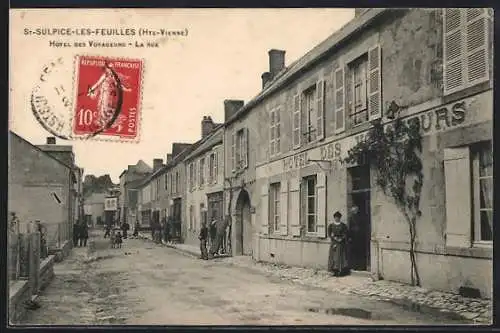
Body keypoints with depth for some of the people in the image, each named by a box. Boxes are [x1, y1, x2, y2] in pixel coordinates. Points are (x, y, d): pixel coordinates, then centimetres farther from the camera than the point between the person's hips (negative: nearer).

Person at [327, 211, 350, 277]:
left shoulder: (343, 225, 4)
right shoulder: (331, 225, 5)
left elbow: (346, 233, 0)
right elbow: (329, 234, 2)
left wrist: (341, 239, -12)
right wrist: (334, 238, -11)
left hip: (341, 243, 0)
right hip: (334, 243, 0)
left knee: (341, 256, -2)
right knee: (334, 256, -3)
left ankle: (341, 271, 0)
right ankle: (334, 270, -1)